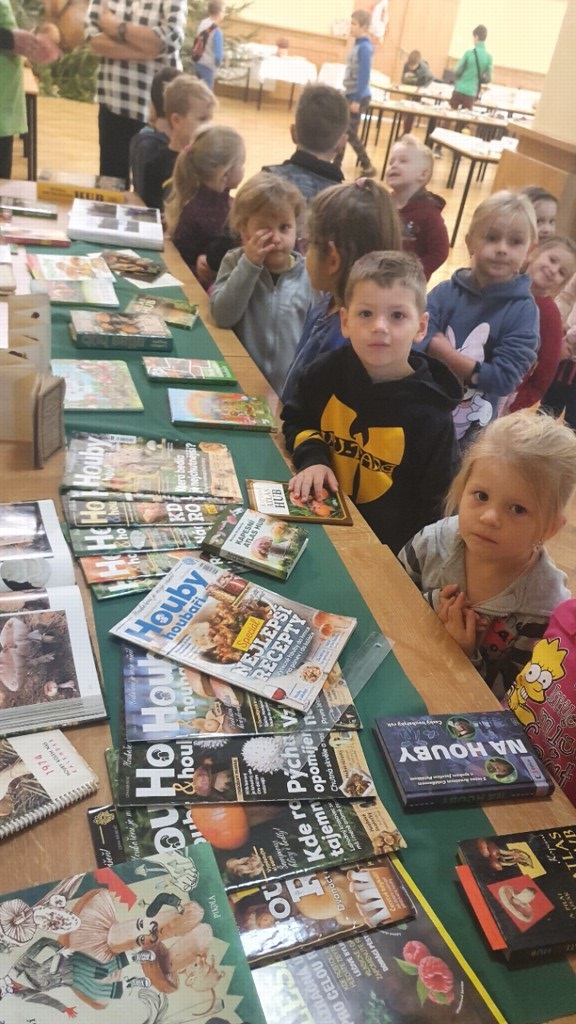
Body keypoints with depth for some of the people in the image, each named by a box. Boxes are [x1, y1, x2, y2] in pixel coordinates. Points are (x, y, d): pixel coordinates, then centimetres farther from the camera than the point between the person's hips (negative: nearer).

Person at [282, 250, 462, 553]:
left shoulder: (430, 413, -14)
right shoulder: (328, 372, -5)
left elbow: (435, 508, -6)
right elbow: (295, 420, 14)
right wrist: (313, 458, -6)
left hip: (380, 543, -3)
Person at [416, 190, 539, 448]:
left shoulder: (524, 310, -10)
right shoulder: (445, 292, -5)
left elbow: (504, 379, -18)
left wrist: (439, 348, -16)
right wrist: (474, 368, -22)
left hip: (472, 435, -1)